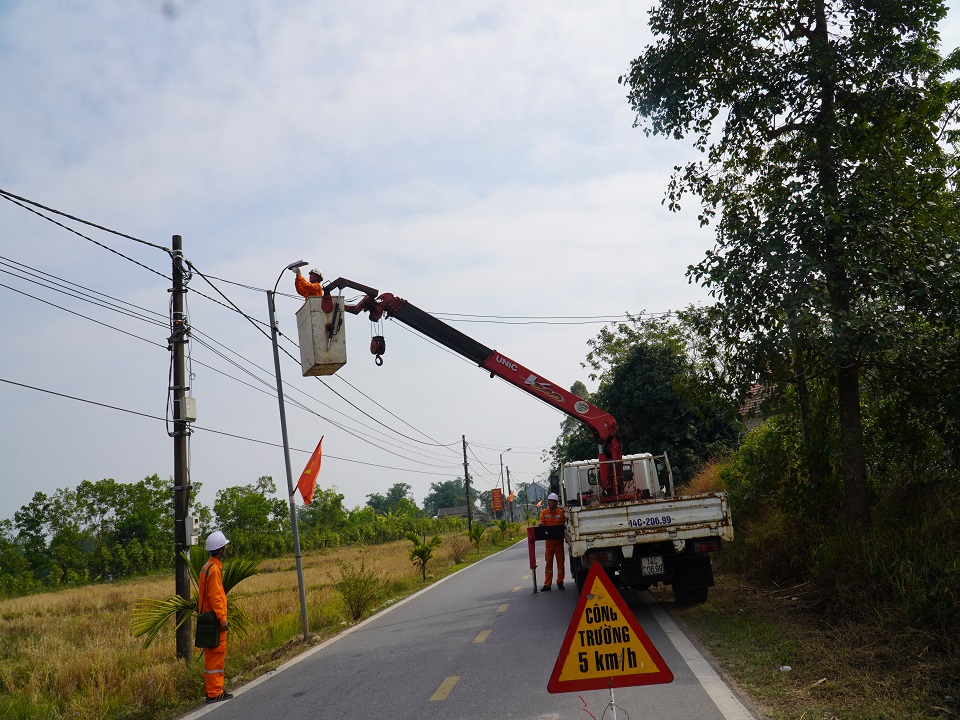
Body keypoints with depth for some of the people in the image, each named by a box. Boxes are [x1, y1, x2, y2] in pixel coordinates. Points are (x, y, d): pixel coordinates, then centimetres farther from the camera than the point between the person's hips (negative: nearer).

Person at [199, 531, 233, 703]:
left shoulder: (207, 567, 15)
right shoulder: (214, 569, -16)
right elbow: (215, 596, -20)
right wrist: (222, 618, -19)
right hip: (215, 618, -10)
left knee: (212, 655, 14)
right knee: (216, 655, -6)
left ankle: (212, 690, 20)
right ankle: (215, 693, -3)